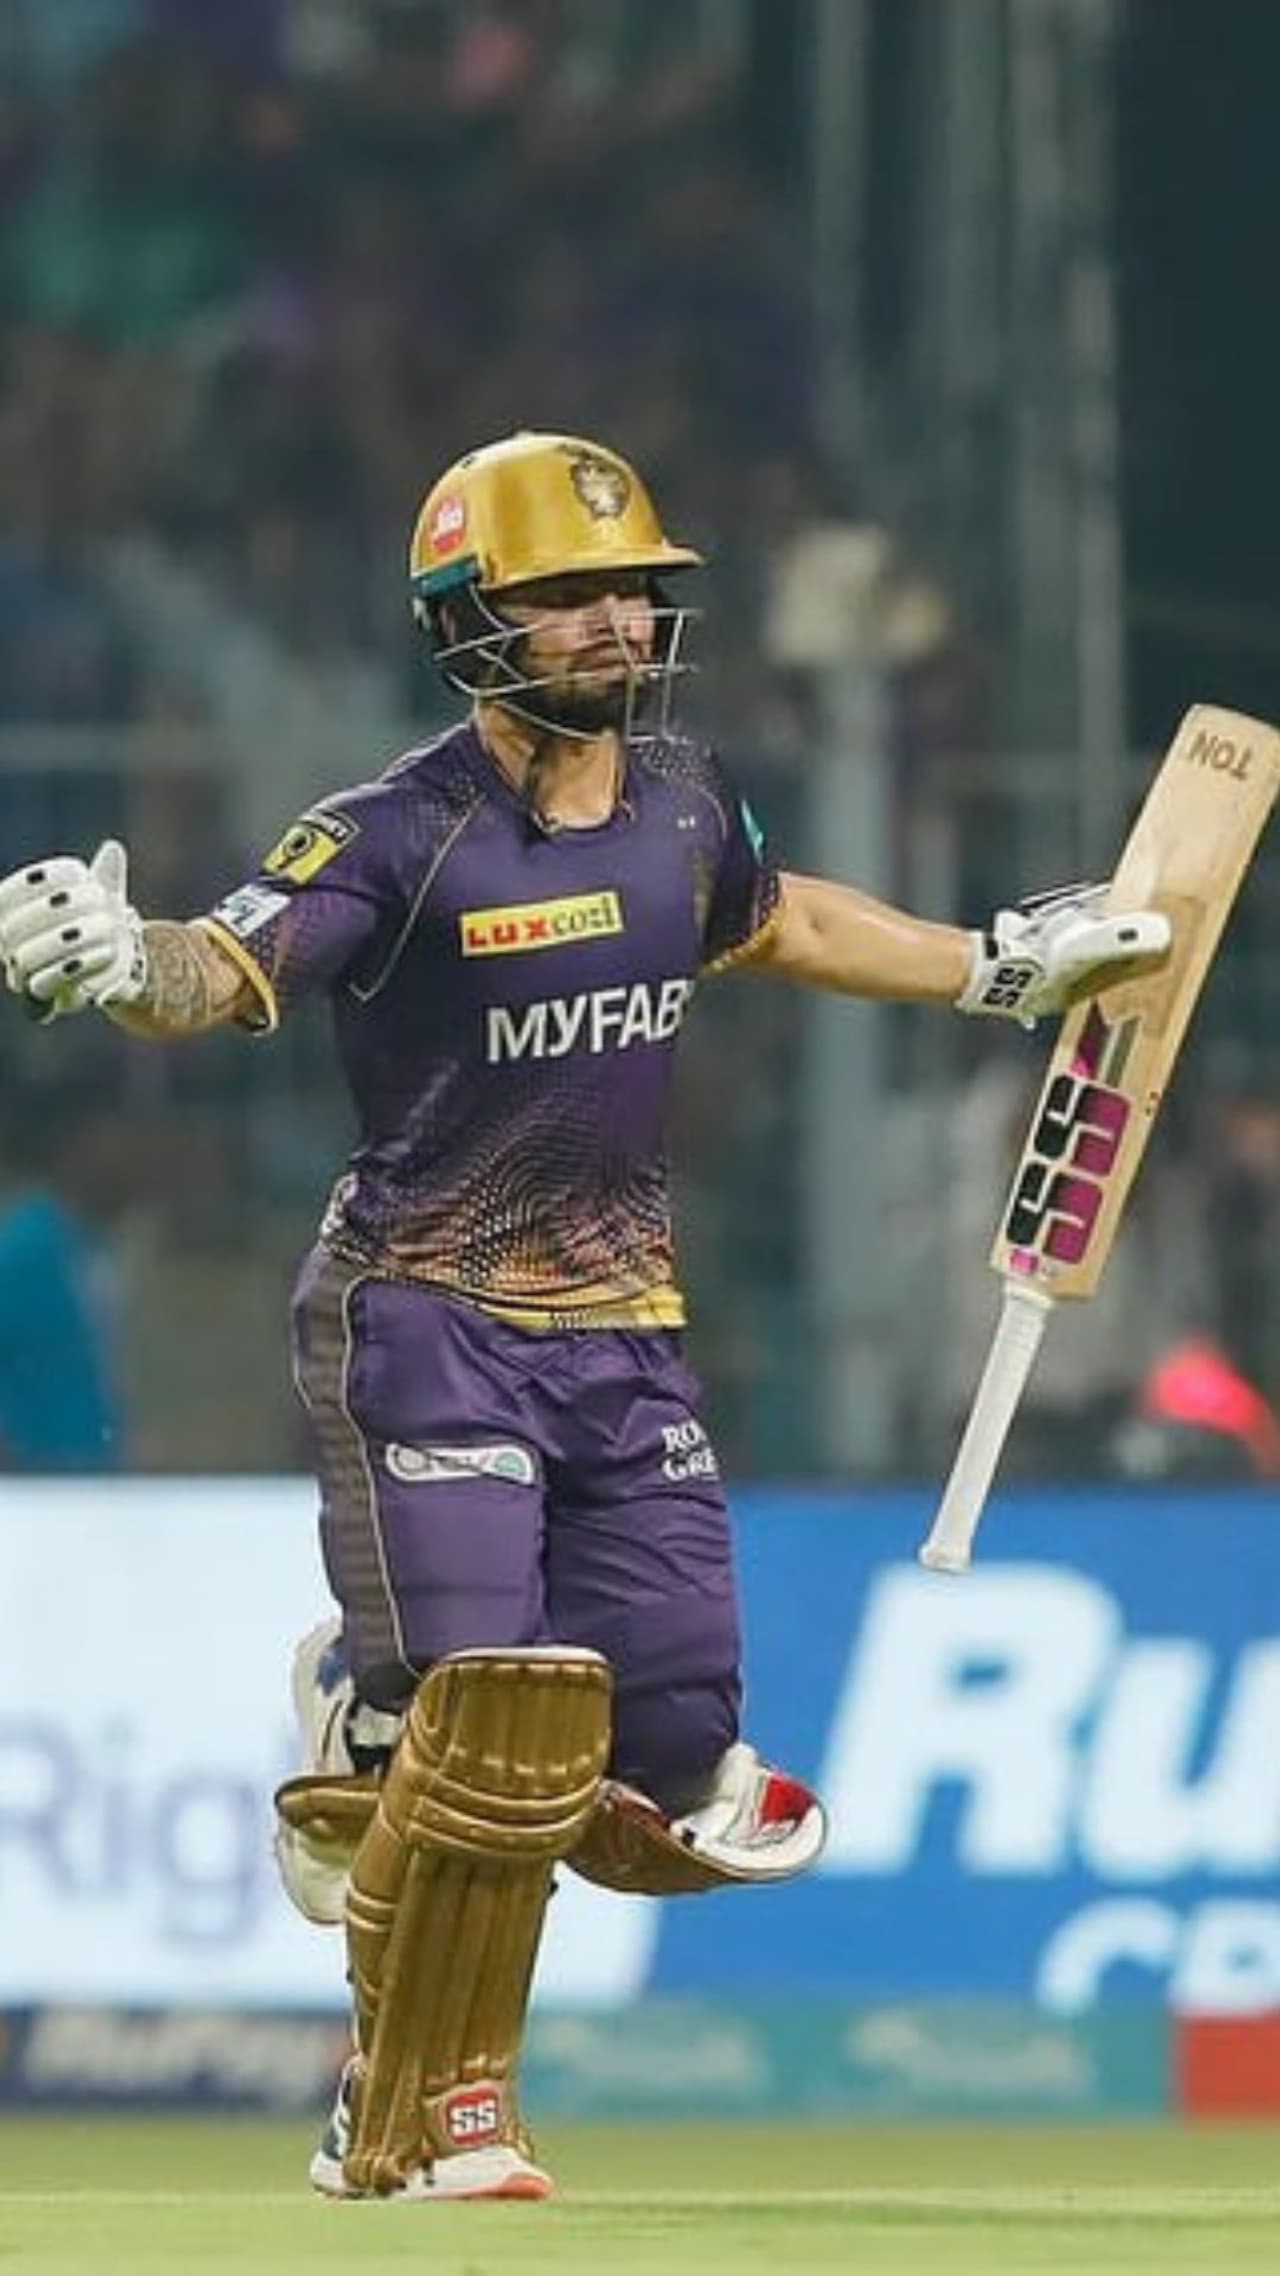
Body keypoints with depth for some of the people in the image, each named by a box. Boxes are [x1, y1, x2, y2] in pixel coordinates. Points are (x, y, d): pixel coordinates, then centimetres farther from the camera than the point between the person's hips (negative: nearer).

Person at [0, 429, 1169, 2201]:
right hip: (426, 1323, -6)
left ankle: (384, 1713, 31)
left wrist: (1008, 967, 31)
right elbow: (224, 973, -28)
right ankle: (411, 2121, -1)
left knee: (669, 1759, 1)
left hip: (624, 1328, 6)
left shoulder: (684, 802, 5)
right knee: (493, 1713, -15)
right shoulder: (401, 838, -15)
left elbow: (776, 923, 26)